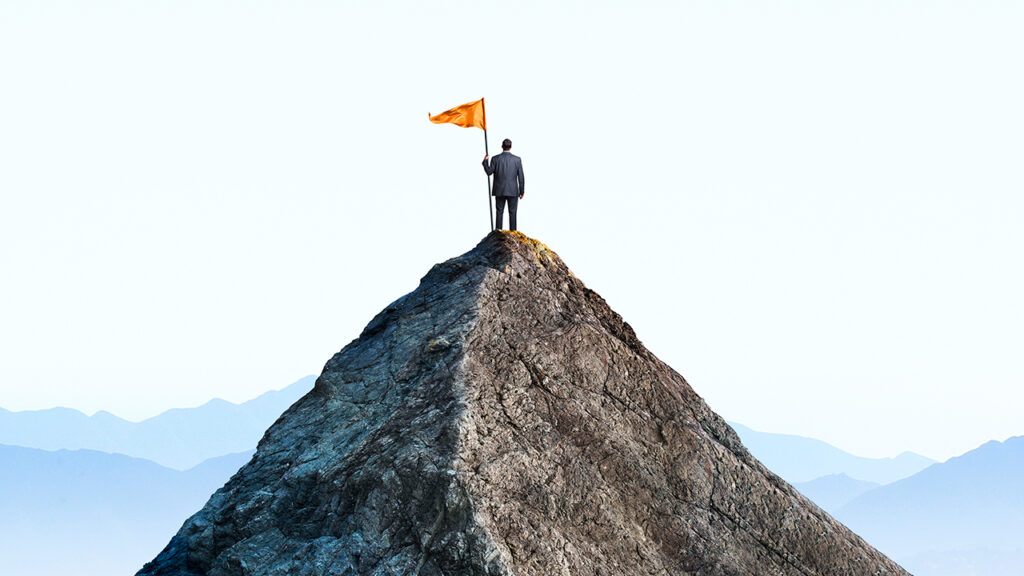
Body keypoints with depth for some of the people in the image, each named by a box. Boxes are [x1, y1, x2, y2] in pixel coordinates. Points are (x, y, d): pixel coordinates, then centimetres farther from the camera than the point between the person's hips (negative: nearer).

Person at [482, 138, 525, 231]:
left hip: (500, 191, 1)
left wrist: (485, 161, 12)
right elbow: (521, 177, -2)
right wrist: (521, 191, 5)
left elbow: (489, 172, -2)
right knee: (512, 213, 4)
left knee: (499, 212, 6)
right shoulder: (517, 159, -4)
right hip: (513, 191, -1)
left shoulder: (495, 159, -5)